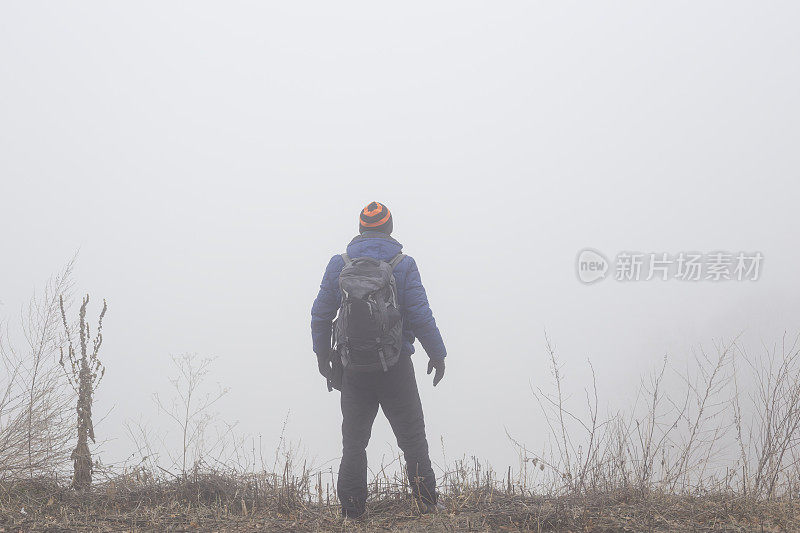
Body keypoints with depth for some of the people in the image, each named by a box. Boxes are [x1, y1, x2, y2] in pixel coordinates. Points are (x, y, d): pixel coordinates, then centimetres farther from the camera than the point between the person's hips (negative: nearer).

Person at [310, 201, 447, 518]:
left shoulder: (338, 265, 2)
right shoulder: (403, 265, -5)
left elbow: (320, 314, 6)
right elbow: (421, 316, -6)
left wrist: (322, 353, 19)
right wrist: (437, 355, 4)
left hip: (353, 369, 2)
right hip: (395, 368, -2)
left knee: (354, 441, 9)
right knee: (412, 437, 6)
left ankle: (352, 509, 6)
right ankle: (427, 504, 4)